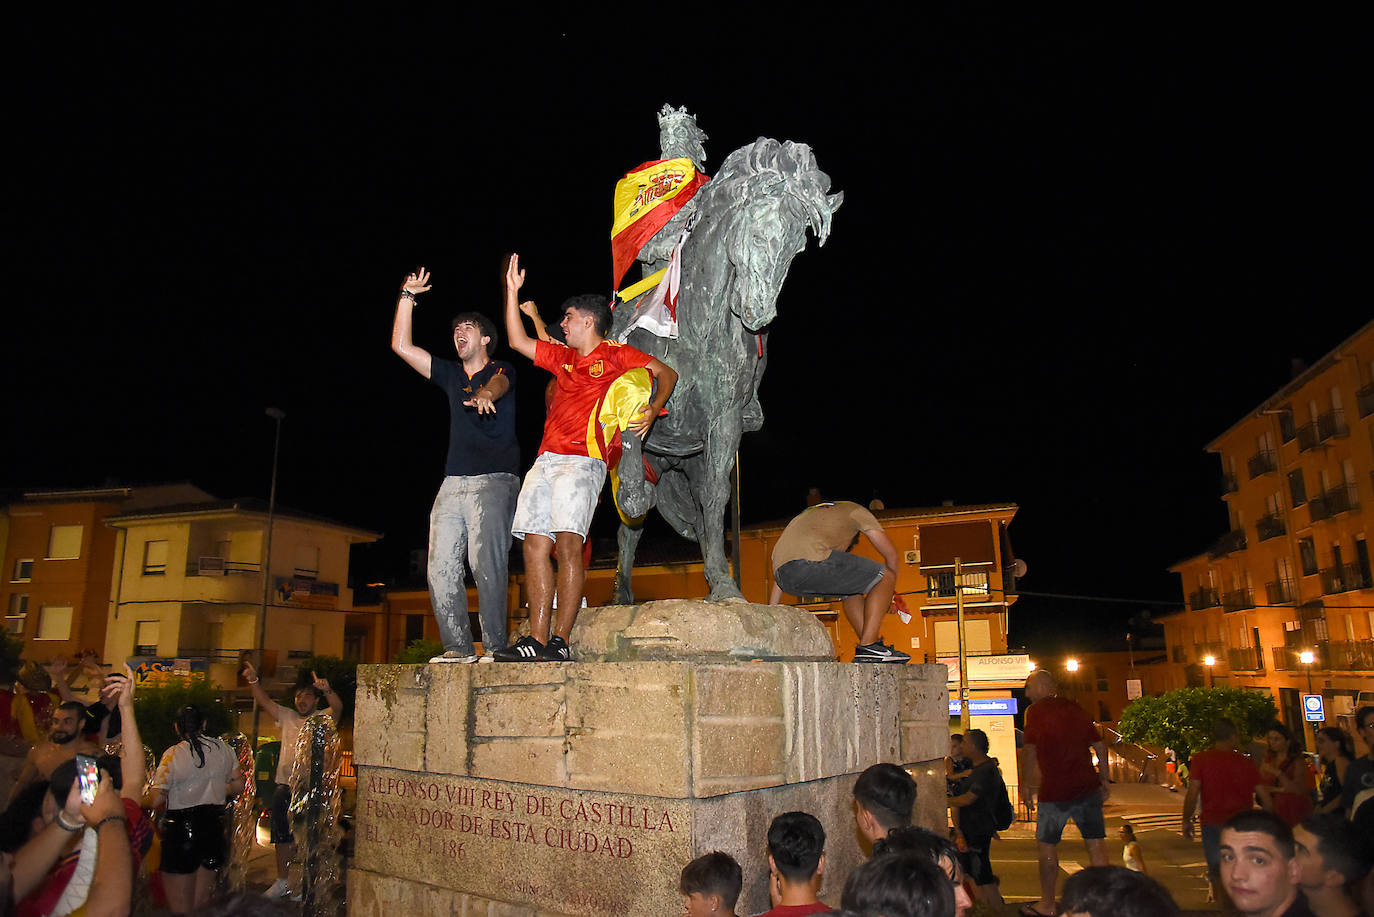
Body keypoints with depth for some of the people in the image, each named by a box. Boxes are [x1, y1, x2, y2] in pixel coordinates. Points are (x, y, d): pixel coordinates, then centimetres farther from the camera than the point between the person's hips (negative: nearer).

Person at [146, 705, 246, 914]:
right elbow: (238, 786, 9)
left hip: (180, 828, -4)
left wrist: (139, 801, 8)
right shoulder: (224, 749, 2)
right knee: (201, 901, 15)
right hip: (214, 824, 5)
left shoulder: (173, 754, -11)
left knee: (179, 905, 7)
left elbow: (155, 801, -13)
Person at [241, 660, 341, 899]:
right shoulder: (288, 717, 14)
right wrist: (253, 681, -7)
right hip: (286, 785, 5)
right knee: (283, 836, 14)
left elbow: (337, 706, -21)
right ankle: (282, 882, 28)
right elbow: (265, 701, 9)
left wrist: (327, 690, -42)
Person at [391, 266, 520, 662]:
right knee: (441, 568, -3)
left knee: (486, 563, -15)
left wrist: (485, 395, -41)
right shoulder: (450, 374, 22)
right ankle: (458, 647, 1)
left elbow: (499, 384, -17)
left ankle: (495, 646, -10)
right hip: (453, 482, 6)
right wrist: (408, 296, 15)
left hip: (494, 480, -6)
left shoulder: (501, 370, 8)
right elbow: (401, 346, 19)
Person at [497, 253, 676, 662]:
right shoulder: (562, 356, 26)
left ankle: (559, 642, -18)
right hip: (546, 460, 7)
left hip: (583, 459, -7)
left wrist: (652, 410, -9)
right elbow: (518, 341, 30)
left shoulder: (615, 354, 8)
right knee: (535, 545, -4)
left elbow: (666, 373, 8)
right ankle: (537, 639, -4)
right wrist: (512, 292, 26)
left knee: (567, 543, -18)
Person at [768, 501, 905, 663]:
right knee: (885, 578, 8)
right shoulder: (855, 510, 27)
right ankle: (868, 647, -4)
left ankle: (870, 646, 19)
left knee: (853, 587, 28)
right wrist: (890, 590, 38)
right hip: (811, 560, -7)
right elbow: (891, 553, 24)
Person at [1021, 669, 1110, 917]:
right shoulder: (1075, 708, 11)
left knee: (1046, 845, 8)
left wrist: (1029, 782, -1)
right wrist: (1104, 779, 19)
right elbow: (1099, 744, 13)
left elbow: (1031, 749, -9)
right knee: (1095, 844, 7)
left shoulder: (1035, 711, -5)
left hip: (1055, 791, -5)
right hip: (1088, 786, 5)